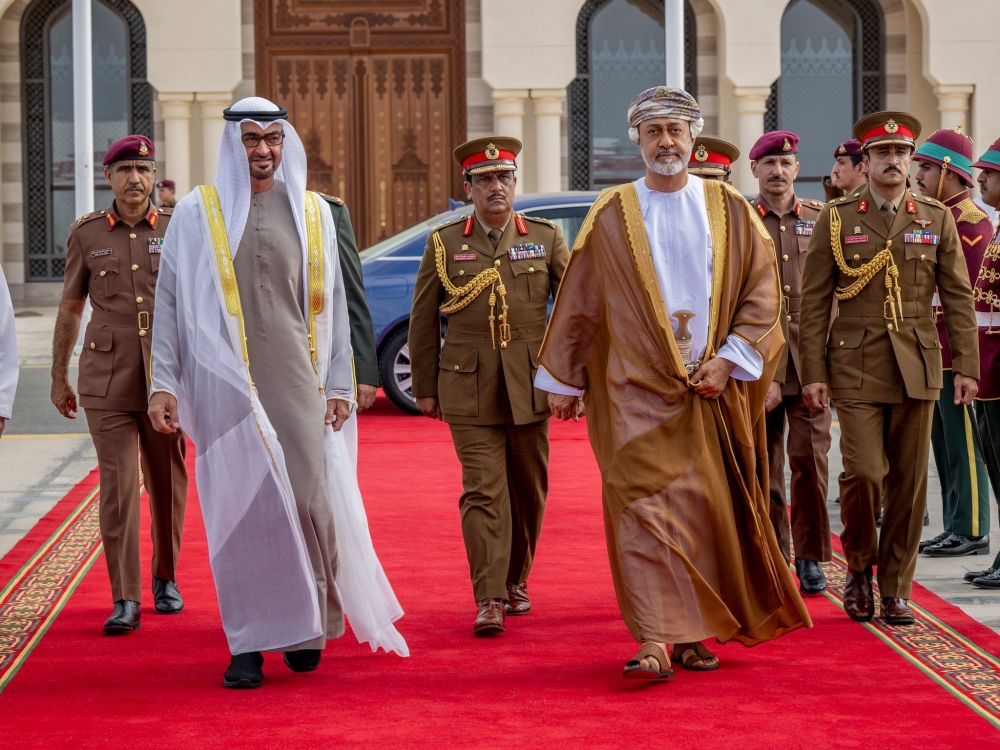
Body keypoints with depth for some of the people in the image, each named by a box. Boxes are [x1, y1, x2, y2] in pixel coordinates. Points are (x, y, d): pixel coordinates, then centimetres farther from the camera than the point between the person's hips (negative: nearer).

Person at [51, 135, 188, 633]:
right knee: (118, 485, -7)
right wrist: (59, 378, 13)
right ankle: (125, 601, -5)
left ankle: (165, 578, 30)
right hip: (107, 381, -1)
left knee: (167, 483, 9)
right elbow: (70, 310, 12)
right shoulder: (86, 234, 4)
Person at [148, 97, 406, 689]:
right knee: (239, 507, -2)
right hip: (223, 384, -1)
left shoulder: (313, 213, 11)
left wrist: (339, 385, 9)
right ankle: (248, 644, 6)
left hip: (295, 382, 1)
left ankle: (308, 626, 16)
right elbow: (171, 302, 6)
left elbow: (332, 304, 13)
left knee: (309, 499, -5)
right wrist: (165, 383, -1)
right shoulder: (197, 213, 6)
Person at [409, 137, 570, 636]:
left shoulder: (546, 237, 6)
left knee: (529, 490, 10)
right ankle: (489, 599, -8)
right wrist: (424, 387, 8)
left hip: (530, 385, 2)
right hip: (469, 388, -1)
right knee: (482, 491, -8)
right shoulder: (444, 243, 5)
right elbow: (423, 322, 9)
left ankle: (516, 580, 28)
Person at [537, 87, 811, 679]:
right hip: (637, 391, -2)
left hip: (714, 391, 2)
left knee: (709, 510, 5)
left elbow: (763, 292, 4)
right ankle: (654, 641, -16)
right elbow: (577, 303, 8)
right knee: (643, 506, -12)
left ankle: (694, 631, 19)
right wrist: (562, 381, 8)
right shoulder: (612, 215, 4)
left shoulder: (729, 209, 6)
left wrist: (729, 360, -7)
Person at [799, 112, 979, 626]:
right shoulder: (835, 220, 2)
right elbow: (814, 303, 2)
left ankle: (895, 589, 15)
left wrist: (967, 366, 0)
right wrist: (813, 372, -4)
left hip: (917, 369, 2)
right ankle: (858, 567, 13)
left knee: (909, 482, 3)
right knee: (864, 472, -12)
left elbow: (958, 298, 7)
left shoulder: (937, 220, 7)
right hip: (857, 367, -2)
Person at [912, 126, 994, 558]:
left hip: (956, 344, -9)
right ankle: (956, 526, 18)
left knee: (962, 441, -5)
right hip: (935, 347, 9)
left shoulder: (970, 220, -13)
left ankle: (971, 531, 0)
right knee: (944, 440, 12)